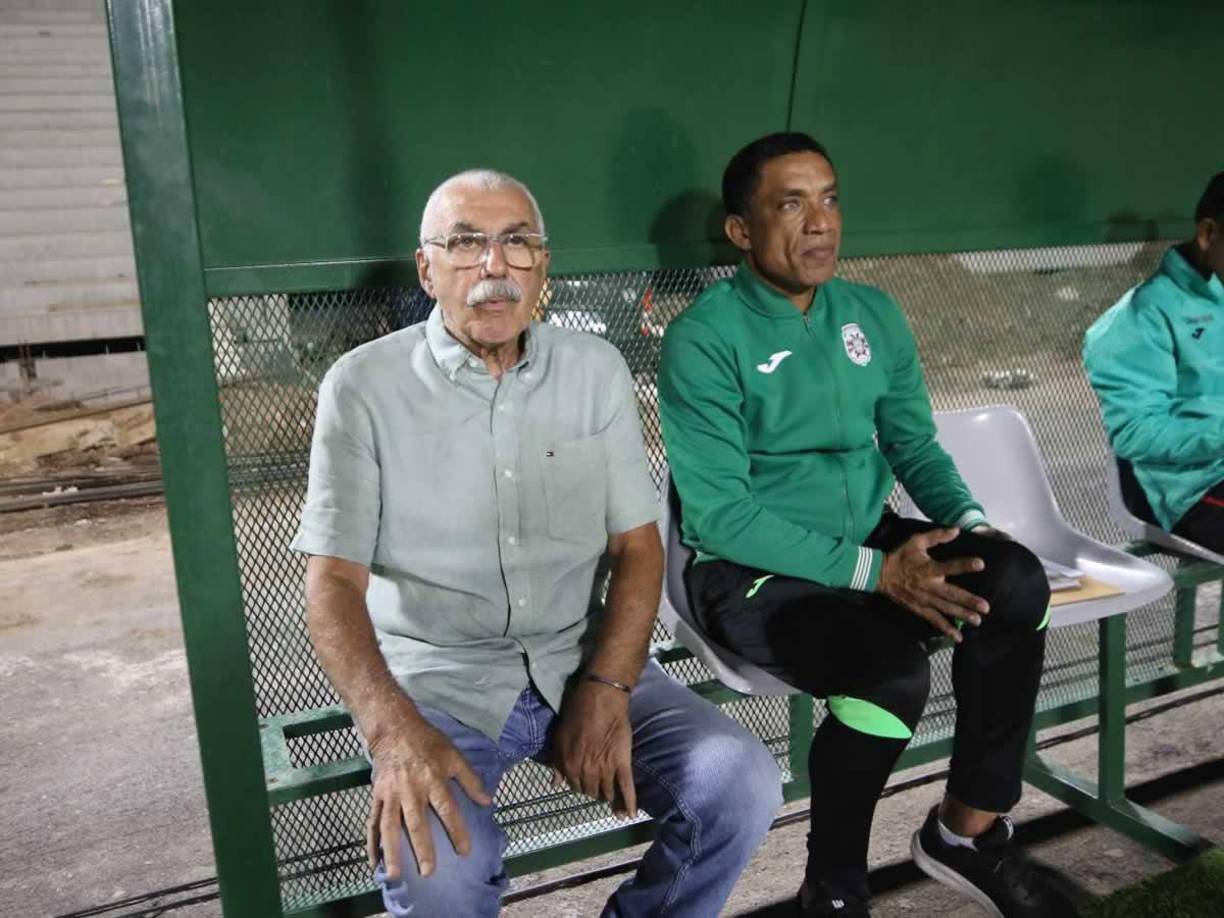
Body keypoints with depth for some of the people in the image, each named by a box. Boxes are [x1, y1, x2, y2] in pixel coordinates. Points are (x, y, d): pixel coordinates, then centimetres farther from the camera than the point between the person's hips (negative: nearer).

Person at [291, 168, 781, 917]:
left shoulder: (596, 369, 4)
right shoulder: (364, 385, -5)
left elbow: (638, 544, 4)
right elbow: (334, 580, -9)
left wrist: (607, 686, -11)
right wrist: (394, 731, -25)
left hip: (580, 660, 3)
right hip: (438, 676, -2)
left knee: (743, 787, -17)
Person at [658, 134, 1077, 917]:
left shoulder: (873, 314, 6)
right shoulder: (704, 339, -15)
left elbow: (913, 441, 11)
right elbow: (719, 514, -19)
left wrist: (968, 522, -10)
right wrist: (873, 570, -24)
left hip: (869, 538, 6)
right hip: (749, 569, -6)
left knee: (1016, 578, -20)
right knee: (894, 671, -31)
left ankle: (970, 829, -1)